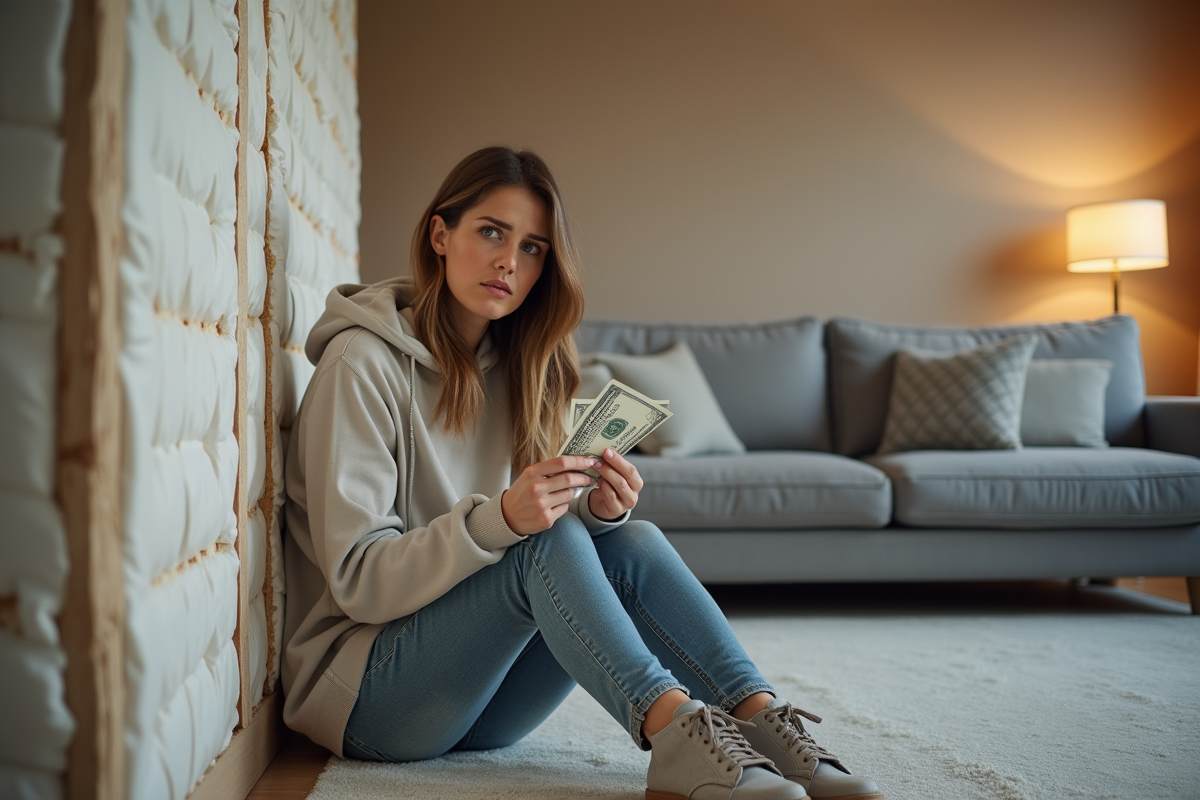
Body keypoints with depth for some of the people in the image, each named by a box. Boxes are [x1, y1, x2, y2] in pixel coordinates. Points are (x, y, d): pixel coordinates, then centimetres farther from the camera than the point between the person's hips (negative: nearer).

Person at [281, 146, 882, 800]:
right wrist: (498, 519, -33)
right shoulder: (362, 365, -14)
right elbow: (357, 581, -19)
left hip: (478, 693, 6)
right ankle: (677, 732, -35)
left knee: (632, 544, -17)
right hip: (360, 688, -6)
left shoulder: (511, 369, 8)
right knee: (547, 543, -29)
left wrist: (597, 512, -15)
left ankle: (760, 720, -25)